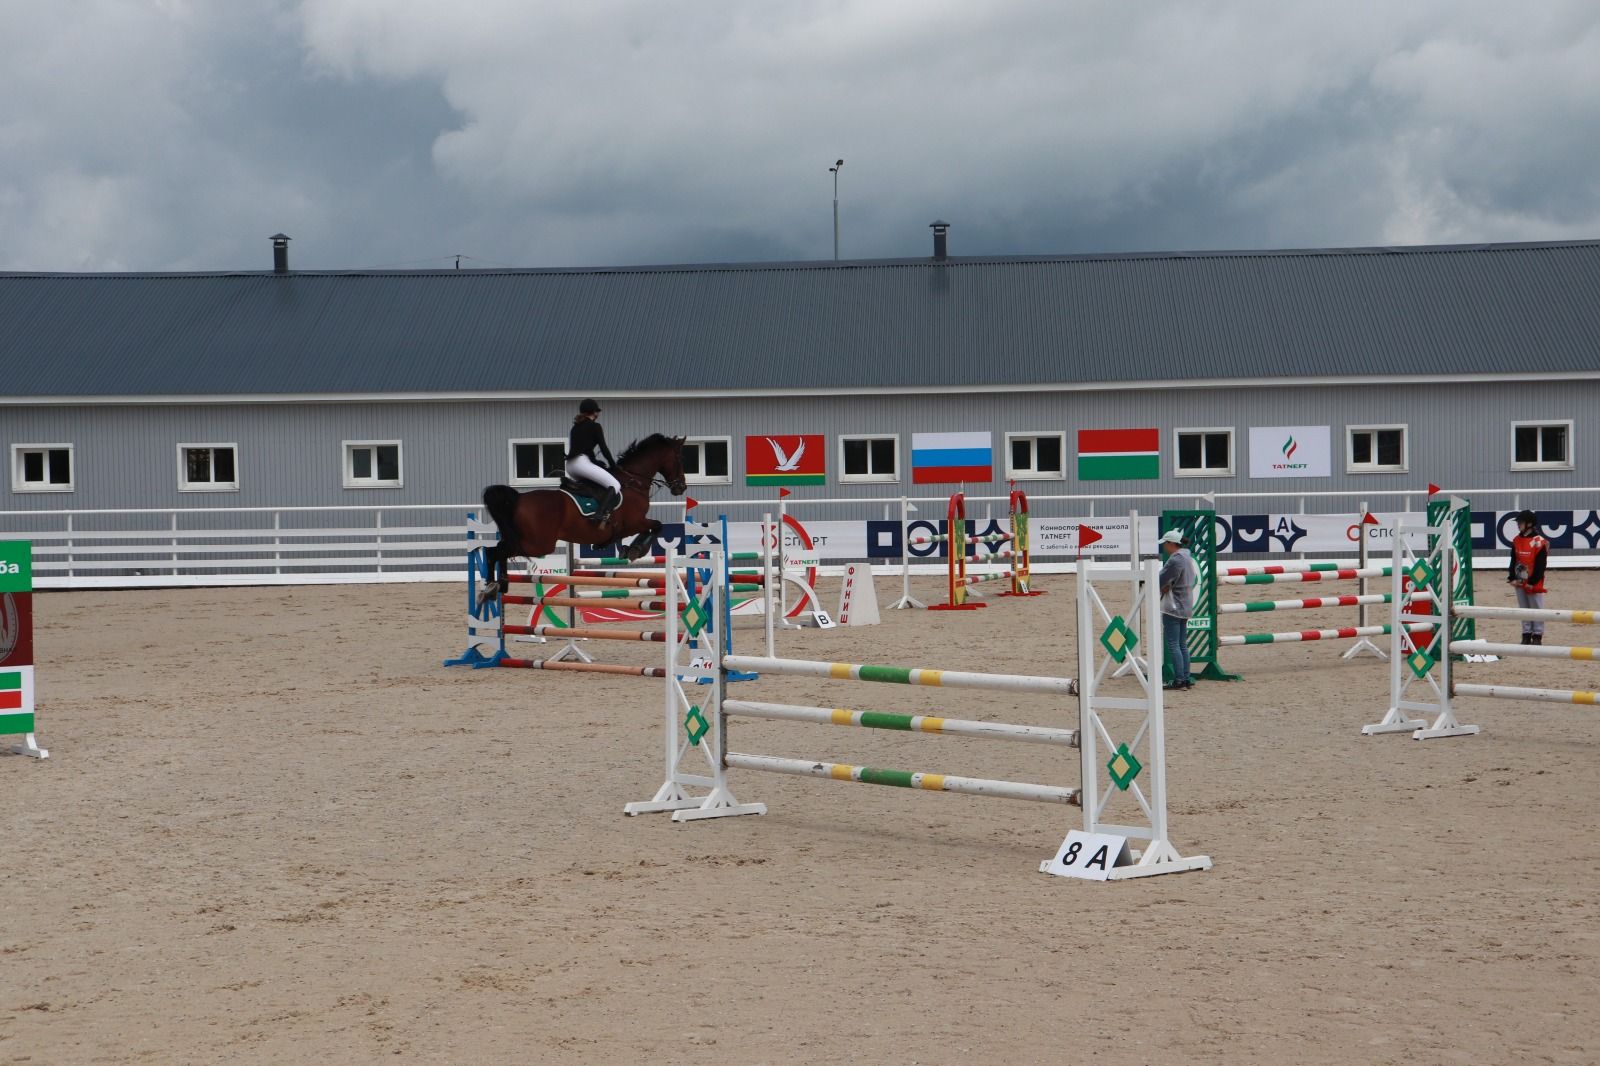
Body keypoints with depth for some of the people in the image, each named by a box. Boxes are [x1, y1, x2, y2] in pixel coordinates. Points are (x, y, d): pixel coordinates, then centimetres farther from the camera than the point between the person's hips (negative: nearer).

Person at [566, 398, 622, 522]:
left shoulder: (575, 427, 23)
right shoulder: (595, 426, 1)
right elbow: (603, 448, -2)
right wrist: (613, 464, 13)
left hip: (570, 465, 8)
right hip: (582, 462, -8)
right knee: (615, 485, -11)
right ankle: (601, 514, -31)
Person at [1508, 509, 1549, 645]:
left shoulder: (1539, 542, -13)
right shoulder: (1516, 541, 7)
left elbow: (1540, 565, -14)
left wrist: (1533, 582, -15)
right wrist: (1512, 578, 2)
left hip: (1533, 583, -6)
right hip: (1519, 582, 6)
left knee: (1537, 608, 1)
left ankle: (1537, 635, 7)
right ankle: (1526, 635, 17)